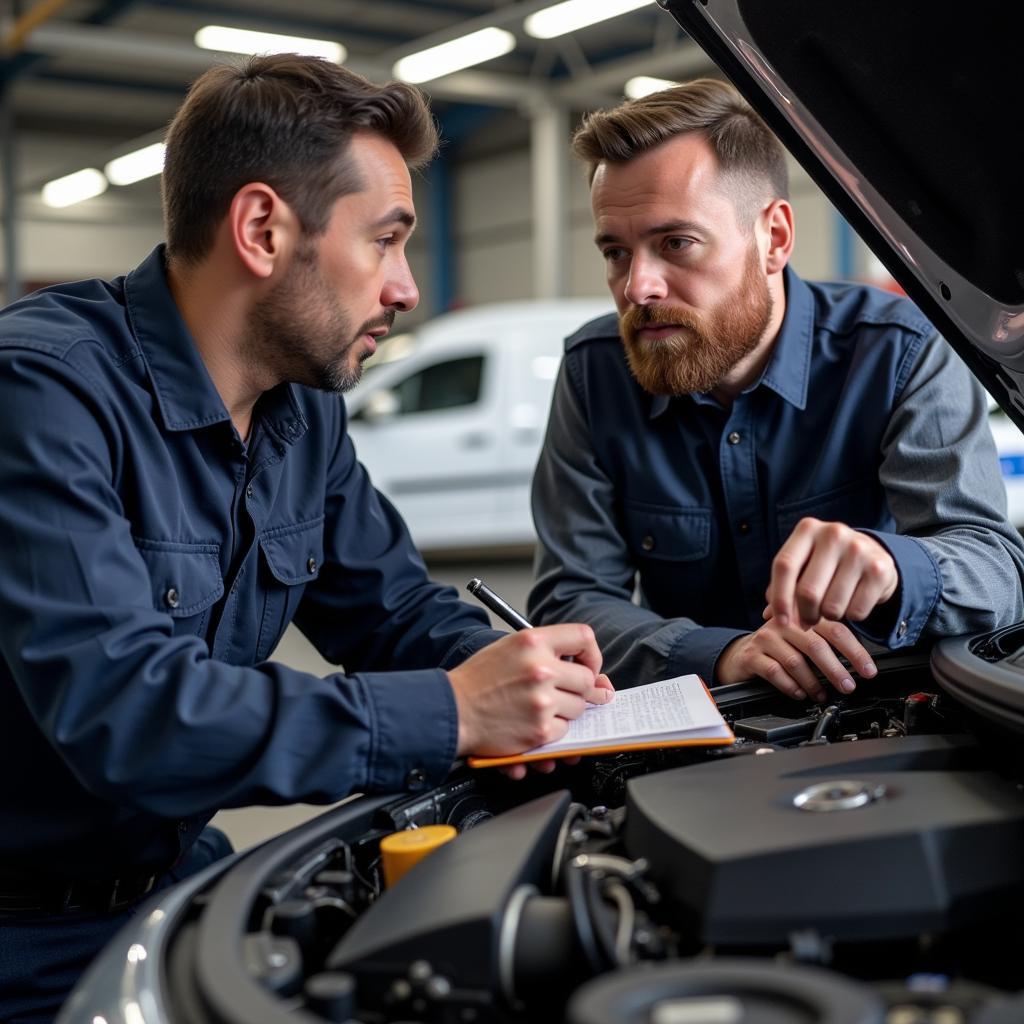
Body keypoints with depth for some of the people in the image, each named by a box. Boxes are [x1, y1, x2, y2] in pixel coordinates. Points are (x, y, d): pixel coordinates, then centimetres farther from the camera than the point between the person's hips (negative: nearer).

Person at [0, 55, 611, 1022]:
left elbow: (396, 608, 12)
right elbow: (118, 706, -31)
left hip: (174, 875, 7)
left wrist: (512, 672, -11)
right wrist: (451, 714, -29)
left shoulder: (306, 412, 4)